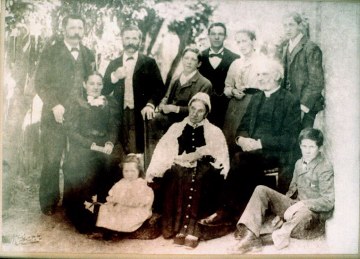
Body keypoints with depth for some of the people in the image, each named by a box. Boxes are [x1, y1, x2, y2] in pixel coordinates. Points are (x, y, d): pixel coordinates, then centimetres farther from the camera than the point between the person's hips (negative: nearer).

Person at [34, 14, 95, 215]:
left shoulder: (88, 54, 14)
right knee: (52, 160, -1)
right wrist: (54, 105, -13)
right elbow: (40, 82, -2)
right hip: (56, 115, -2)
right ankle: (49, 202, 12)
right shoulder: (51, 52, 3)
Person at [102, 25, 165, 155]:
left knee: (139, 152, -6)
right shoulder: (113, 64, 16)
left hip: (141, 114, -2)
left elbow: (159, 87, -1)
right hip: (119, 115, 2)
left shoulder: (149, 63, 8)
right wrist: (114, 77, -8)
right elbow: (104, 90, 11)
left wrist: (150, 104, -18)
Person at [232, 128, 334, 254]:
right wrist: (281, 212, 0)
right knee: (261, 190, -9)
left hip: (314, 213, -7)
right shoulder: (299, 163, 7)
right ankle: (250, 235, -25)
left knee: (303, 214, -44)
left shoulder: (325, 168, -13)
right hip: (296, 205, 7)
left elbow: (329, 201, -18)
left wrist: (302, 204, -28)